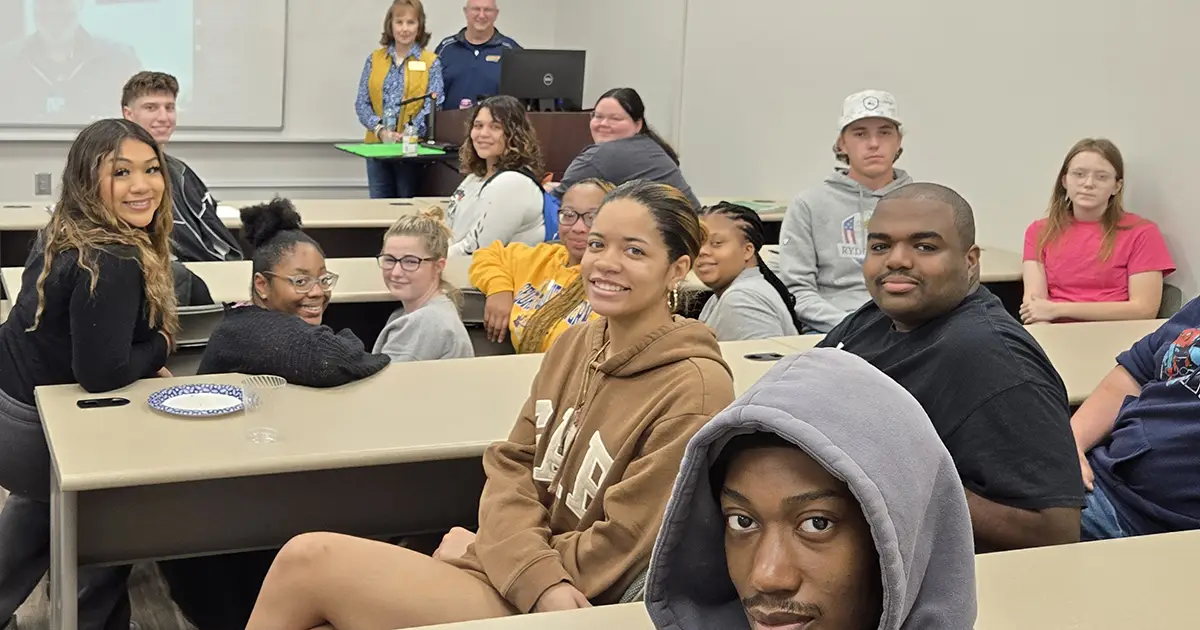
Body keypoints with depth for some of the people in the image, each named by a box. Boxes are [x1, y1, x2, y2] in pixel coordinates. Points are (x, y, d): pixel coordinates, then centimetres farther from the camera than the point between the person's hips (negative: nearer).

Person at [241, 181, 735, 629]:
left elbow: (614, 555, -16)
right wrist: (540, 578, -15)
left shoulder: (694, 391, -16)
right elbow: (512, 466, 4)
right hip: (514, 585, 7)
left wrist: (482, 549, -6)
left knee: (308, 561, -13)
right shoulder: (574, 344, 7)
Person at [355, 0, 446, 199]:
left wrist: (405, 135, -23)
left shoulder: (431, 62, -1)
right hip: (377, 145, 3)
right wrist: (381, 130, -14)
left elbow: (432, 106, -10)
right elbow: (362, 103, 4)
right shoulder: (374, 59, 7)